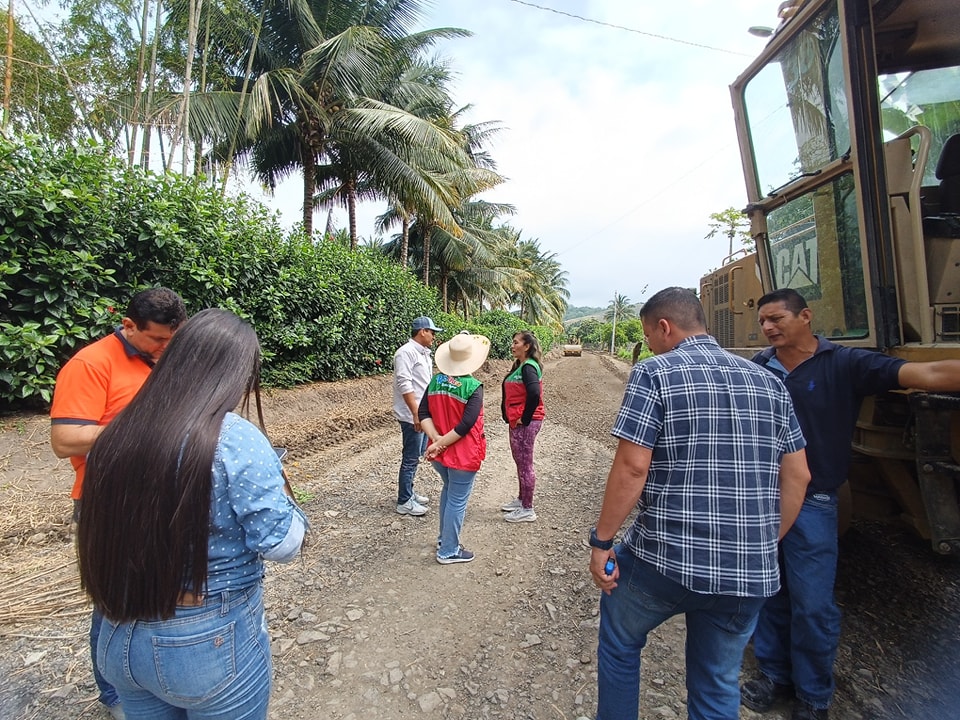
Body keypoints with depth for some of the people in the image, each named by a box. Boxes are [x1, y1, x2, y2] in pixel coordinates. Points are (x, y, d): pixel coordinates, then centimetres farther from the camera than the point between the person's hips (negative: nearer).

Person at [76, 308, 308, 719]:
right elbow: (281, 544, -19)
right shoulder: (236, 440, -24)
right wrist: (278, 491, -2)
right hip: (214, 643, -5)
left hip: (122, 639, 5)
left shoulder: (115, 436, -6)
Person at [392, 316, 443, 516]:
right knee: (411, 459, -1)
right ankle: (404, 502, 10)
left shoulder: (424, 353, 14)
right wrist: (416, 413, -25)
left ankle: (408, 491, 32)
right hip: (412, 415, -10)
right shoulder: (406, 352, -16)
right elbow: (404, 384, -23)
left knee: (415, 455, 18)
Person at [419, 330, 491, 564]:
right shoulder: (473, 386, -18)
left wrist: (437, 440, -13)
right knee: (457, 501, 8)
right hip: (463, 454, -6)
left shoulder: (435, 381, -2)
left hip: (440, 452, 7)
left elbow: (423, 414, -6)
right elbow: (466, 425, -24)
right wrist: (440, 443, -17)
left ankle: (444, 538, 42)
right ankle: (449, 551, 22)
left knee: (448, 491, 27)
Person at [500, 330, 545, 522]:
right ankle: (521, 499, 34)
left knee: (525, 465, 1)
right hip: (516, 421, 10)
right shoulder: (519, 366, 12)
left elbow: (534, 394, -30)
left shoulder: (528, 367, -17)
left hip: (525, 422, -10)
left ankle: (527, 510, 13)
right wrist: (510, 417, 11)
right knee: (520, 463, 20)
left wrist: (525, 419, -21)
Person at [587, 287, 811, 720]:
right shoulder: (767, 381, 7)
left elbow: (632, 467, -17)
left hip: (666, 558, -5)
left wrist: (601, 541, -7)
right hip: (751, 572, 6)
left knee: (619, 640, 24)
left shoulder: (654, 373, -10)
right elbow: (797, 476, 9)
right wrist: (765, 545, 19)